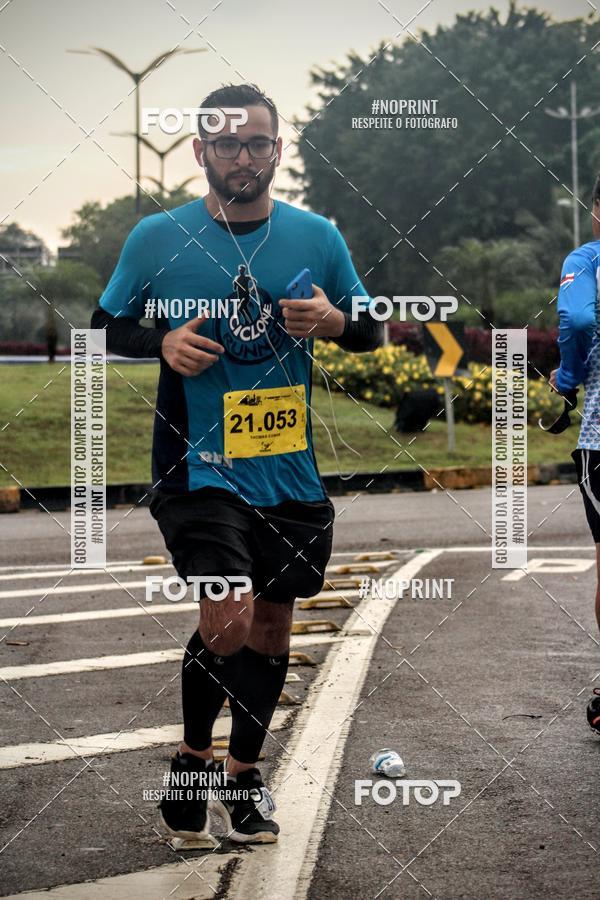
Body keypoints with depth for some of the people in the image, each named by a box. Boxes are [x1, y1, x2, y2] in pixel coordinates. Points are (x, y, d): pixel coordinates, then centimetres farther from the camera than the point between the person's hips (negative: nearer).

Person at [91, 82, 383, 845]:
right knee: (226, 620, -17)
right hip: (198, 464, -3)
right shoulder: (157, 237, -3)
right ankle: (191, 759, 10)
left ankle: (243, 774, 32)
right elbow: (103, 327, 6)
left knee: (272, 622, 12)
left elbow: (373, 331, 12)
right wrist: (162, 342, -14)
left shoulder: (317, 236, 3)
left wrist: (336, 321, -11)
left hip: (291, 473, 4)